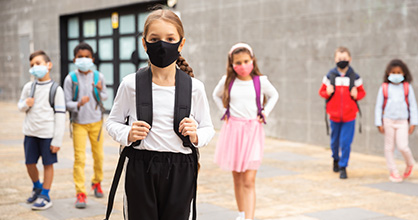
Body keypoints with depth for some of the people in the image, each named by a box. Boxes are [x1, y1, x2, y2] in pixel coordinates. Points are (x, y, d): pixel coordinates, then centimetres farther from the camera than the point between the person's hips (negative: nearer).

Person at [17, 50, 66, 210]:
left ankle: (45, 196, 16)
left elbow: (60, 116, -7)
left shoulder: (56, 89, -6)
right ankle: (37, 187, 37)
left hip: (48, 134, -4)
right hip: (30, 132, 4)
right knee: (30, 163, 12)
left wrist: (57, 140, -11)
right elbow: (20, 106, 16)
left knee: (48, 164, 4)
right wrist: (25, 105, -10)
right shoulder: (29, 87, 5)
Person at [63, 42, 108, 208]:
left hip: (96, 121, 2)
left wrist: (100, 92, -14)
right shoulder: (70, 79, -7)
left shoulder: (98, 77, -1)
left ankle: (97, 182, 35)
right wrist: (78, 104, -28)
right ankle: (80, 193, -2)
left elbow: (105, 97, 9)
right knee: (79, 158, -7)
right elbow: (67, 103, -7)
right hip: (79, 123, -2)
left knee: (98, 155, 11)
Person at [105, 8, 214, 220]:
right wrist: (127, 134, -12)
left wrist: (196, 136, -12)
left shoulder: (194, 87, 0)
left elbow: (208, 128, 9)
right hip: (140, 169, 0)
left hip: (180, 171, 1)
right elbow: (112, 122, 9)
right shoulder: (131, 84, -2)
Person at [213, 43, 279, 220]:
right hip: (232, 129, 2)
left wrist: (265, 113, 7)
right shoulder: (227, 81, 1)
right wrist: (224, 111, 10)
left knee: (249, 180, -11)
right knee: (237, 178, 12)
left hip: (252, 131, -2)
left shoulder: (260, 81, -1)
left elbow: (274, 95, 18)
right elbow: (216, 95, 22)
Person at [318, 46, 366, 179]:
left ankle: (343, 167, 7)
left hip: (349, 116, -1)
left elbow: (362, 92, 7)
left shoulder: (355, 77, -1)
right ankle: (336, 159, 42)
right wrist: (327, 93, -15)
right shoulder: (330, 76, 0)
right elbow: (322, 91, 7)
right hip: (334, 115, 1)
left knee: (346, 142, -5)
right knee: (335, 141, 15)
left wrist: (356, 95, -15)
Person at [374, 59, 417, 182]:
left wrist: (413, 123, 2)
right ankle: (393, 172, 16)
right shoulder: (384, 88, 0)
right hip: (388, 121, 1)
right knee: (389, 147, 5)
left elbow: (413, 106, 6)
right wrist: (379, 123, 0)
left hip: (402, 122, -1)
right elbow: (378, 106, 4)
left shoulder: (407, 88, 2)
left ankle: (410, 164, 19)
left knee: (403, 147, -11)